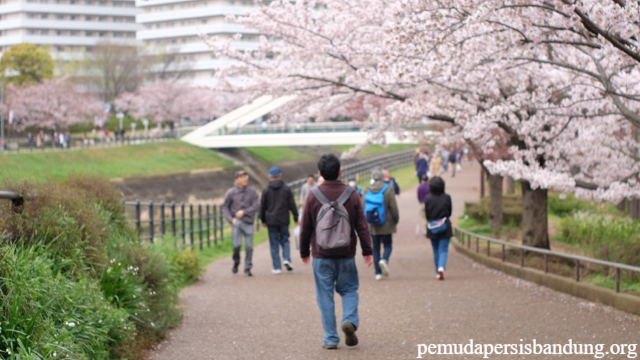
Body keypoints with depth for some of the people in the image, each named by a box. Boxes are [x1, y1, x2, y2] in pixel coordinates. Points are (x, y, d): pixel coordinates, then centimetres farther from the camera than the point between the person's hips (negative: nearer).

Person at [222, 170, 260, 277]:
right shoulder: (231, 193, 2)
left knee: (249, 246, -2)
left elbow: (256, 206, -1)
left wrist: (244, 212, -11)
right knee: (237, 245, -10)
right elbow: (225, 208, 7)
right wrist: (231, 219, -7)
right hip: (237, 222, -1)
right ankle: (236, 262, 18)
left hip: (248, 222, 1)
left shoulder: (252, 192, 4)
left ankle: (247, 268, 10)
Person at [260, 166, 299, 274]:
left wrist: (263, 220, 15)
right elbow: (292, 205, 2)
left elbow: (262, 207, 3)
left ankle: (277, 267, 2)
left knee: (274, 243, 3)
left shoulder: (266, 190, -1)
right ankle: (287, 259, -10)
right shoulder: (286, 189, 1)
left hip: (271, 221, -1)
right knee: (285, 240, 14)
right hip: (284, 220, 1)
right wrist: (296, 218, 10)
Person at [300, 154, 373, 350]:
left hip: (321, 255, 0)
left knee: (325, 295, 5)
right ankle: (350, 320, -11)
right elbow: (362, 226, -1)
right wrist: (367, 251, 6)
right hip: (346, 254, 0)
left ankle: (330, 338, 4)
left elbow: (305, 228, 2)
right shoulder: (352, 195, -3)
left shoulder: (313, 196, -4)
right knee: (349, 289, 15)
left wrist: (304, 252, 14)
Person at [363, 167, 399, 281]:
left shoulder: (367, 190, -1)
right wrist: (396, 220, 5)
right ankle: (384, 260, -20)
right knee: (388, 245, 11)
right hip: (386, 225, -3)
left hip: (372, 226, 3)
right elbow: (393, 207, -10)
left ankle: (378, 273, 7)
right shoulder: (388, 189, -11)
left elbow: (363, 207, 2)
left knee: (375, 248, 10)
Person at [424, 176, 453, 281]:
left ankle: (438, 272, 21)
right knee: (443, 250, 0)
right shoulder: (447, 198, -7)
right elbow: (449, 212, 2)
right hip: (445, 228, -1)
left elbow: (426, 214, 0)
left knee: (436, 251, 14)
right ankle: (441, 267, -24)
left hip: (432, 228, 1)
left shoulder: (427, 198, -7)